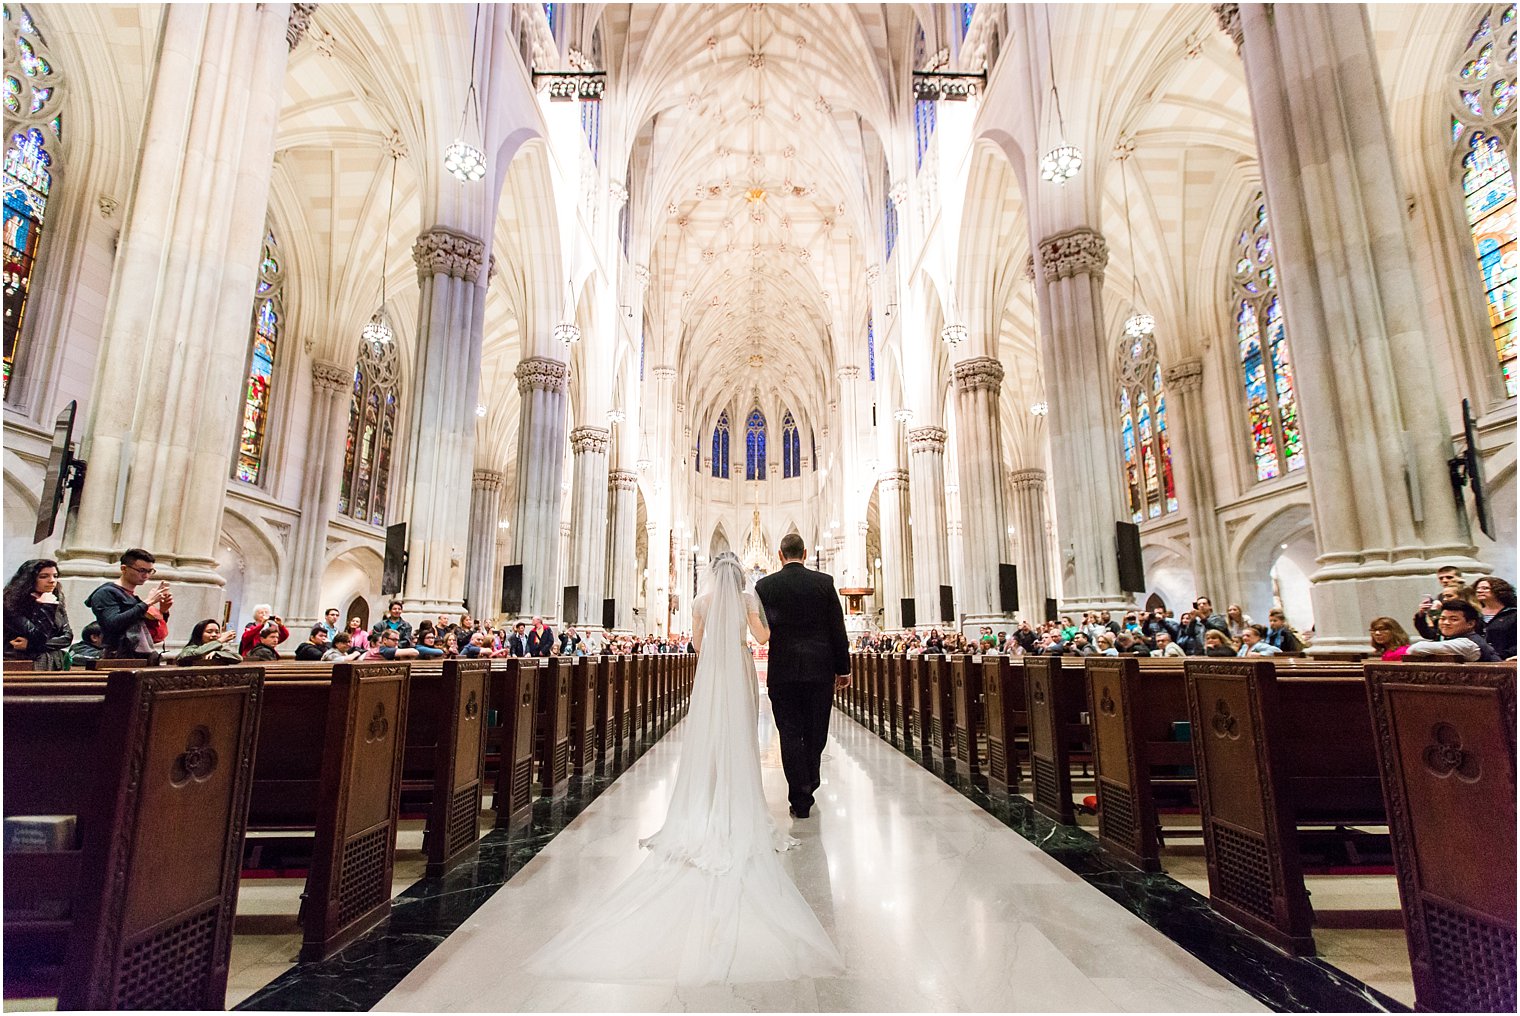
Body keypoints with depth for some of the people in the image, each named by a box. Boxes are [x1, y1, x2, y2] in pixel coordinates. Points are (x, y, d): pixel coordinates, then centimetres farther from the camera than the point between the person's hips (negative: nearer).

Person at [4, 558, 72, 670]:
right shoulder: (12, 605, -6)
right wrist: (46, 607, -14)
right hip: (22, 664, -4)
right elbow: (39, 637, -15)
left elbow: (67, 636, 4)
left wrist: (32, 645, -7)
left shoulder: (57, 604, 10)